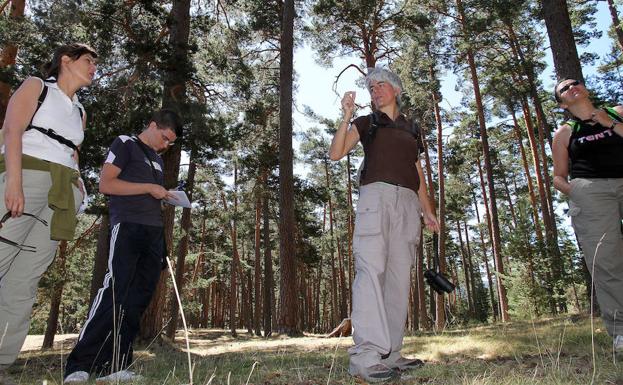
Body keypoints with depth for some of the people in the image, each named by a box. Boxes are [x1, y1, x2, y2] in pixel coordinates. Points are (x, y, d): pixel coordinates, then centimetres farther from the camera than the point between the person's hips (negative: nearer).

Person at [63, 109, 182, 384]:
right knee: (115, 293, -16)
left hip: (154, 233, 7)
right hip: (128, 227, -7)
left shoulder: (157, 159, 26)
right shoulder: (125, 144, 5)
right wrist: (149, 188, -8)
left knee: (138, 300, 0)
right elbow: (105, 184, -6)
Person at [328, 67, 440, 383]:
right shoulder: (367, 123, 17)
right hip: (376, 194, -4)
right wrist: (347, 116, -6)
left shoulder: (412, 130, 26)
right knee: (371, 268, -19)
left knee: (399, 275, -3)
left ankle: (389, 354, 0)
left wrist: (428, 211, 13)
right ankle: (367, 356, -24)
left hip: (407, 202, 4)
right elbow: (335, 153, 2)